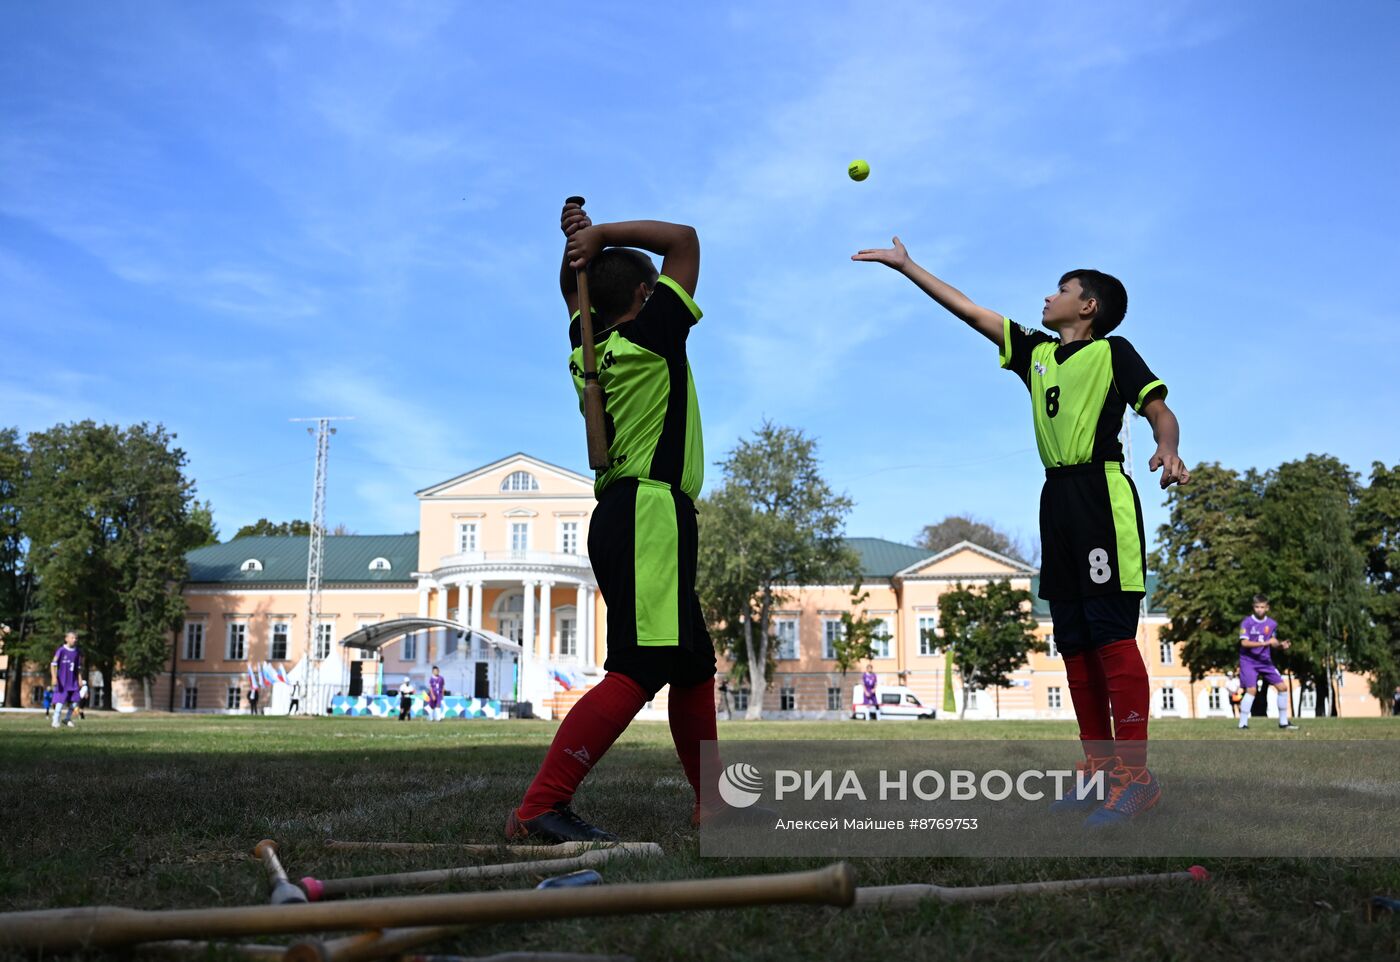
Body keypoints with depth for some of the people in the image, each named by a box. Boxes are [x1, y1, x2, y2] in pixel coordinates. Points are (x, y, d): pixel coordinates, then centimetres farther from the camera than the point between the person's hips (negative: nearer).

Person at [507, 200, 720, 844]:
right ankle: (539, 808, -22)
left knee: (691, 663, 16)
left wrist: (581, 242, 17)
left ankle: (711, 803, 23)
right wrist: (599, 234, 3)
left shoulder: (587, 346, 14)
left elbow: (574, 290, 33)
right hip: (651, 512, -10)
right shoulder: (653, 335, -5)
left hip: (619, 517, 10)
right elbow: (683, 239, 2)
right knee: (639, 669, -16)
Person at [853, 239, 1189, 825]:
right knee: (1074, 641, 6)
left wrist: (1168, 450, -27)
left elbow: (1159, 409, -4)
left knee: (1112, 634, -12)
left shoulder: (1113, 352, 2)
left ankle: (1135, 774, -10)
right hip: (1058, 498, 7)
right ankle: (1100, 767, 11)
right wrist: (906, 265, 24)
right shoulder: (1036, 351, 19)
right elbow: (969, 311, 22)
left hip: (1101, 495, -7)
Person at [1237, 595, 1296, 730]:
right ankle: (1243, 724, -11)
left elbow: (1273, 642, 14)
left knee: (1282, 687, 4)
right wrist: (1264, 643, -29)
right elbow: (1244, 642, -21)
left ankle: (1283, 722, 18)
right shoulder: (1247, 622, -12)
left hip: (1265, 661, 6)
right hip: (1249, 660, -5)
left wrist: (1280, 644, -8)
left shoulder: (1272, 624, 3)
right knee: (1251, 689, -19)